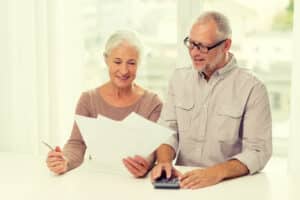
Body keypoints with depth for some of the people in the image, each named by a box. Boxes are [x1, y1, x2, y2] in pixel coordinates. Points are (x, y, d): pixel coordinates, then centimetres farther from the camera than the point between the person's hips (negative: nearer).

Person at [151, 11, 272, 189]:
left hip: (231, 184, -3)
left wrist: (217, 173, -26)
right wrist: (165, 161, -15)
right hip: (183, 182, 3)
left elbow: (258, 151, -11)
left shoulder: (252, 88, -8)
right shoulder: (179, 78, 8)